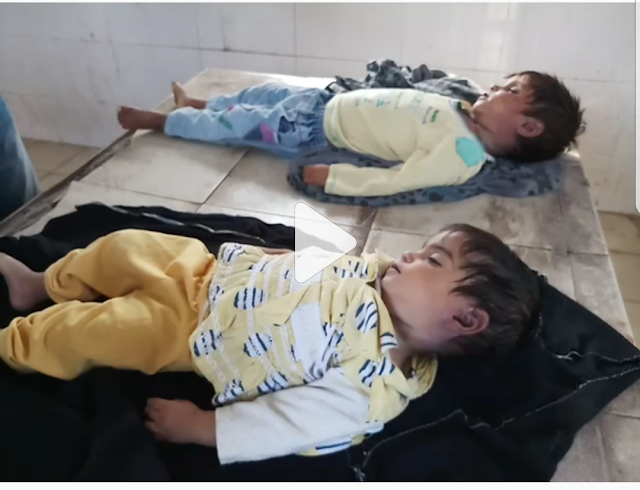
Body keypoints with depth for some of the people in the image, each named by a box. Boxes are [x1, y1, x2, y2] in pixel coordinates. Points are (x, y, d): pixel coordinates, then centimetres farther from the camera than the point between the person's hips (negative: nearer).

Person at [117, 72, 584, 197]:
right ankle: (196, 104, 47)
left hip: (318, 130, -8)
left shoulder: (463, 154, -25)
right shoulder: (467, 116, 1)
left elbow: (395, 180, -30)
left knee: (234, 125, 3)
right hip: (332, 100, 8)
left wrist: (331, 177, -31)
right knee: (264, 91, 21)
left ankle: (158, 119, 28)